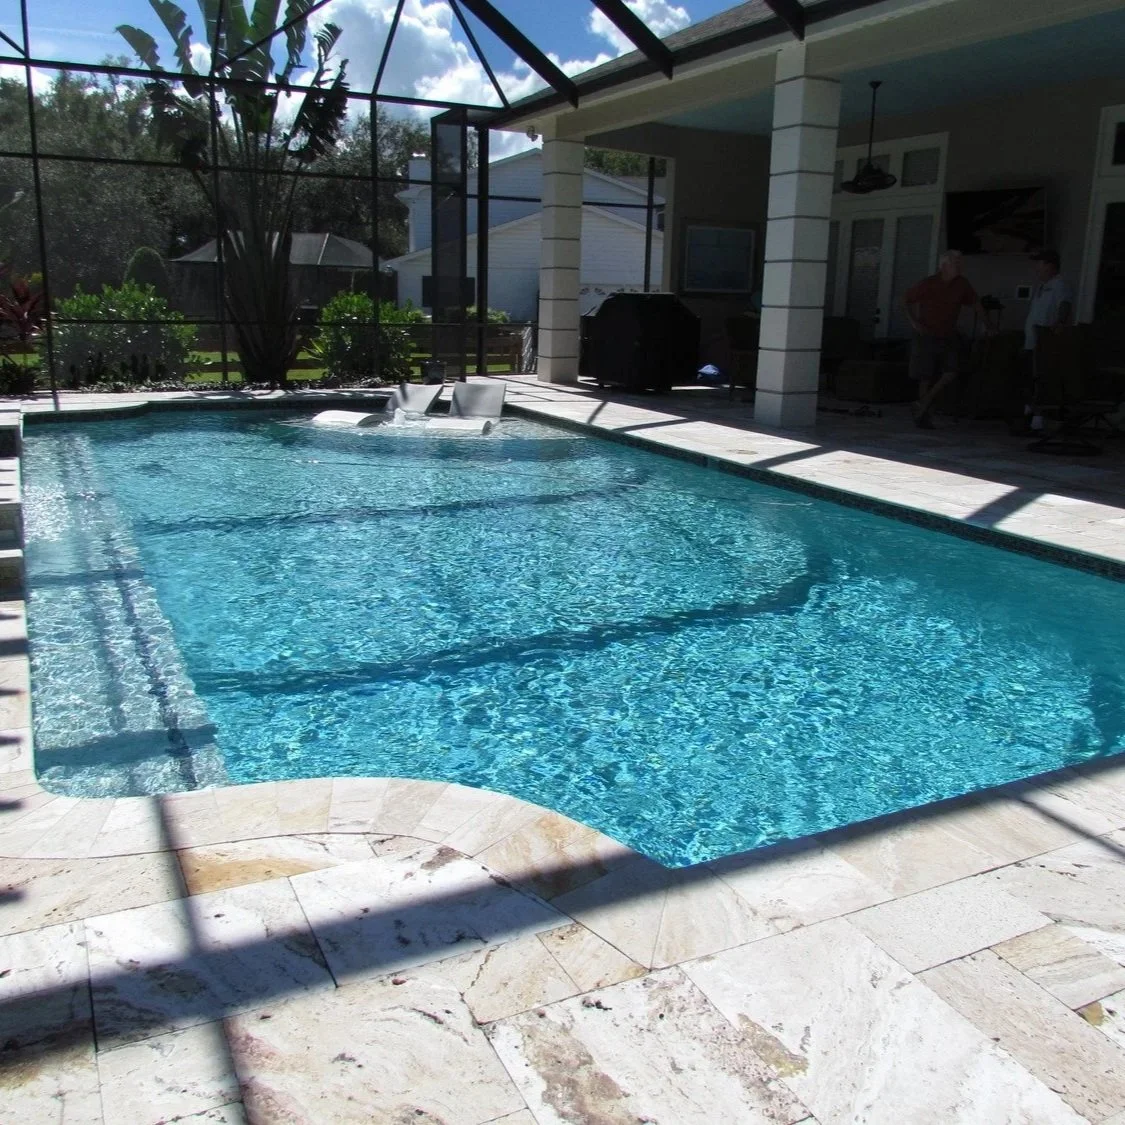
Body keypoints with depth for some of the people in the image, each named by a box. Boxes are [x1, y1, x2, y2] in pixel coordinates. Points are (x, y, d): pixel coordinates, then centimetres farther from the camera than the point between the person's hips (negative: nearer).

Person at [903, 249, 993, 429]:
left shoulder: (962, 283, -1)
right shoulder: (927, 284, -11)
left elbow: (975, 302, 11)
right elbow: (907, 300, 1)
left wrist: (988, 323, 10)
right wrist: (913, 321, -10)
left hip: (949, 338, 4)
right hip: (927, 336, -3)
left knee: (951, 373, -11)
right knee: (926, 377, -2)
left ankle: (923, 404, 5)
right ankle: (924, 415, 11)